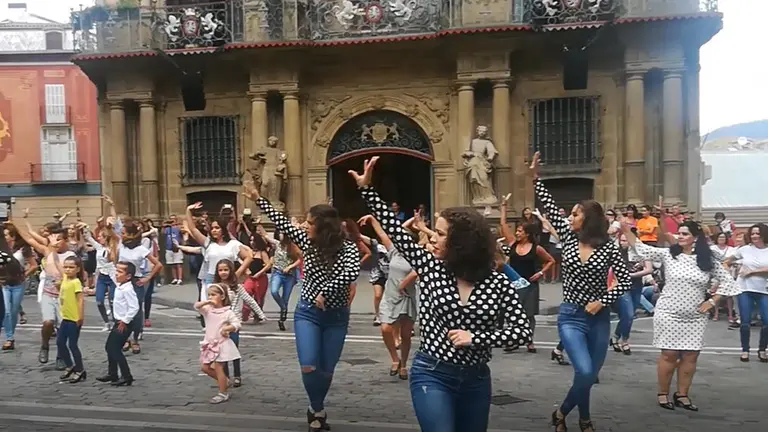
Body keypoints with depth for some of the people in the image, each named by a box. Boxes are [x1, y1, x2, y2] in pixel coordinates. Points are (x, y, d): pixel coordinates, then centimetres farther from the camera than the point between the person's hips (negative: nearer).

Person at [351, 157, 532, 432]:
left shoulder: (497, 283, -6)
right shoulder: (430, 267, -3)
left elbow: (523, 331, -8)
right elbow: (394, 229, -3)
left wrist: (475, 337, -18)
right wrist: (366, 189, -5)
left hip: (476, 379, 2)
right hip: (432, 375, -1)